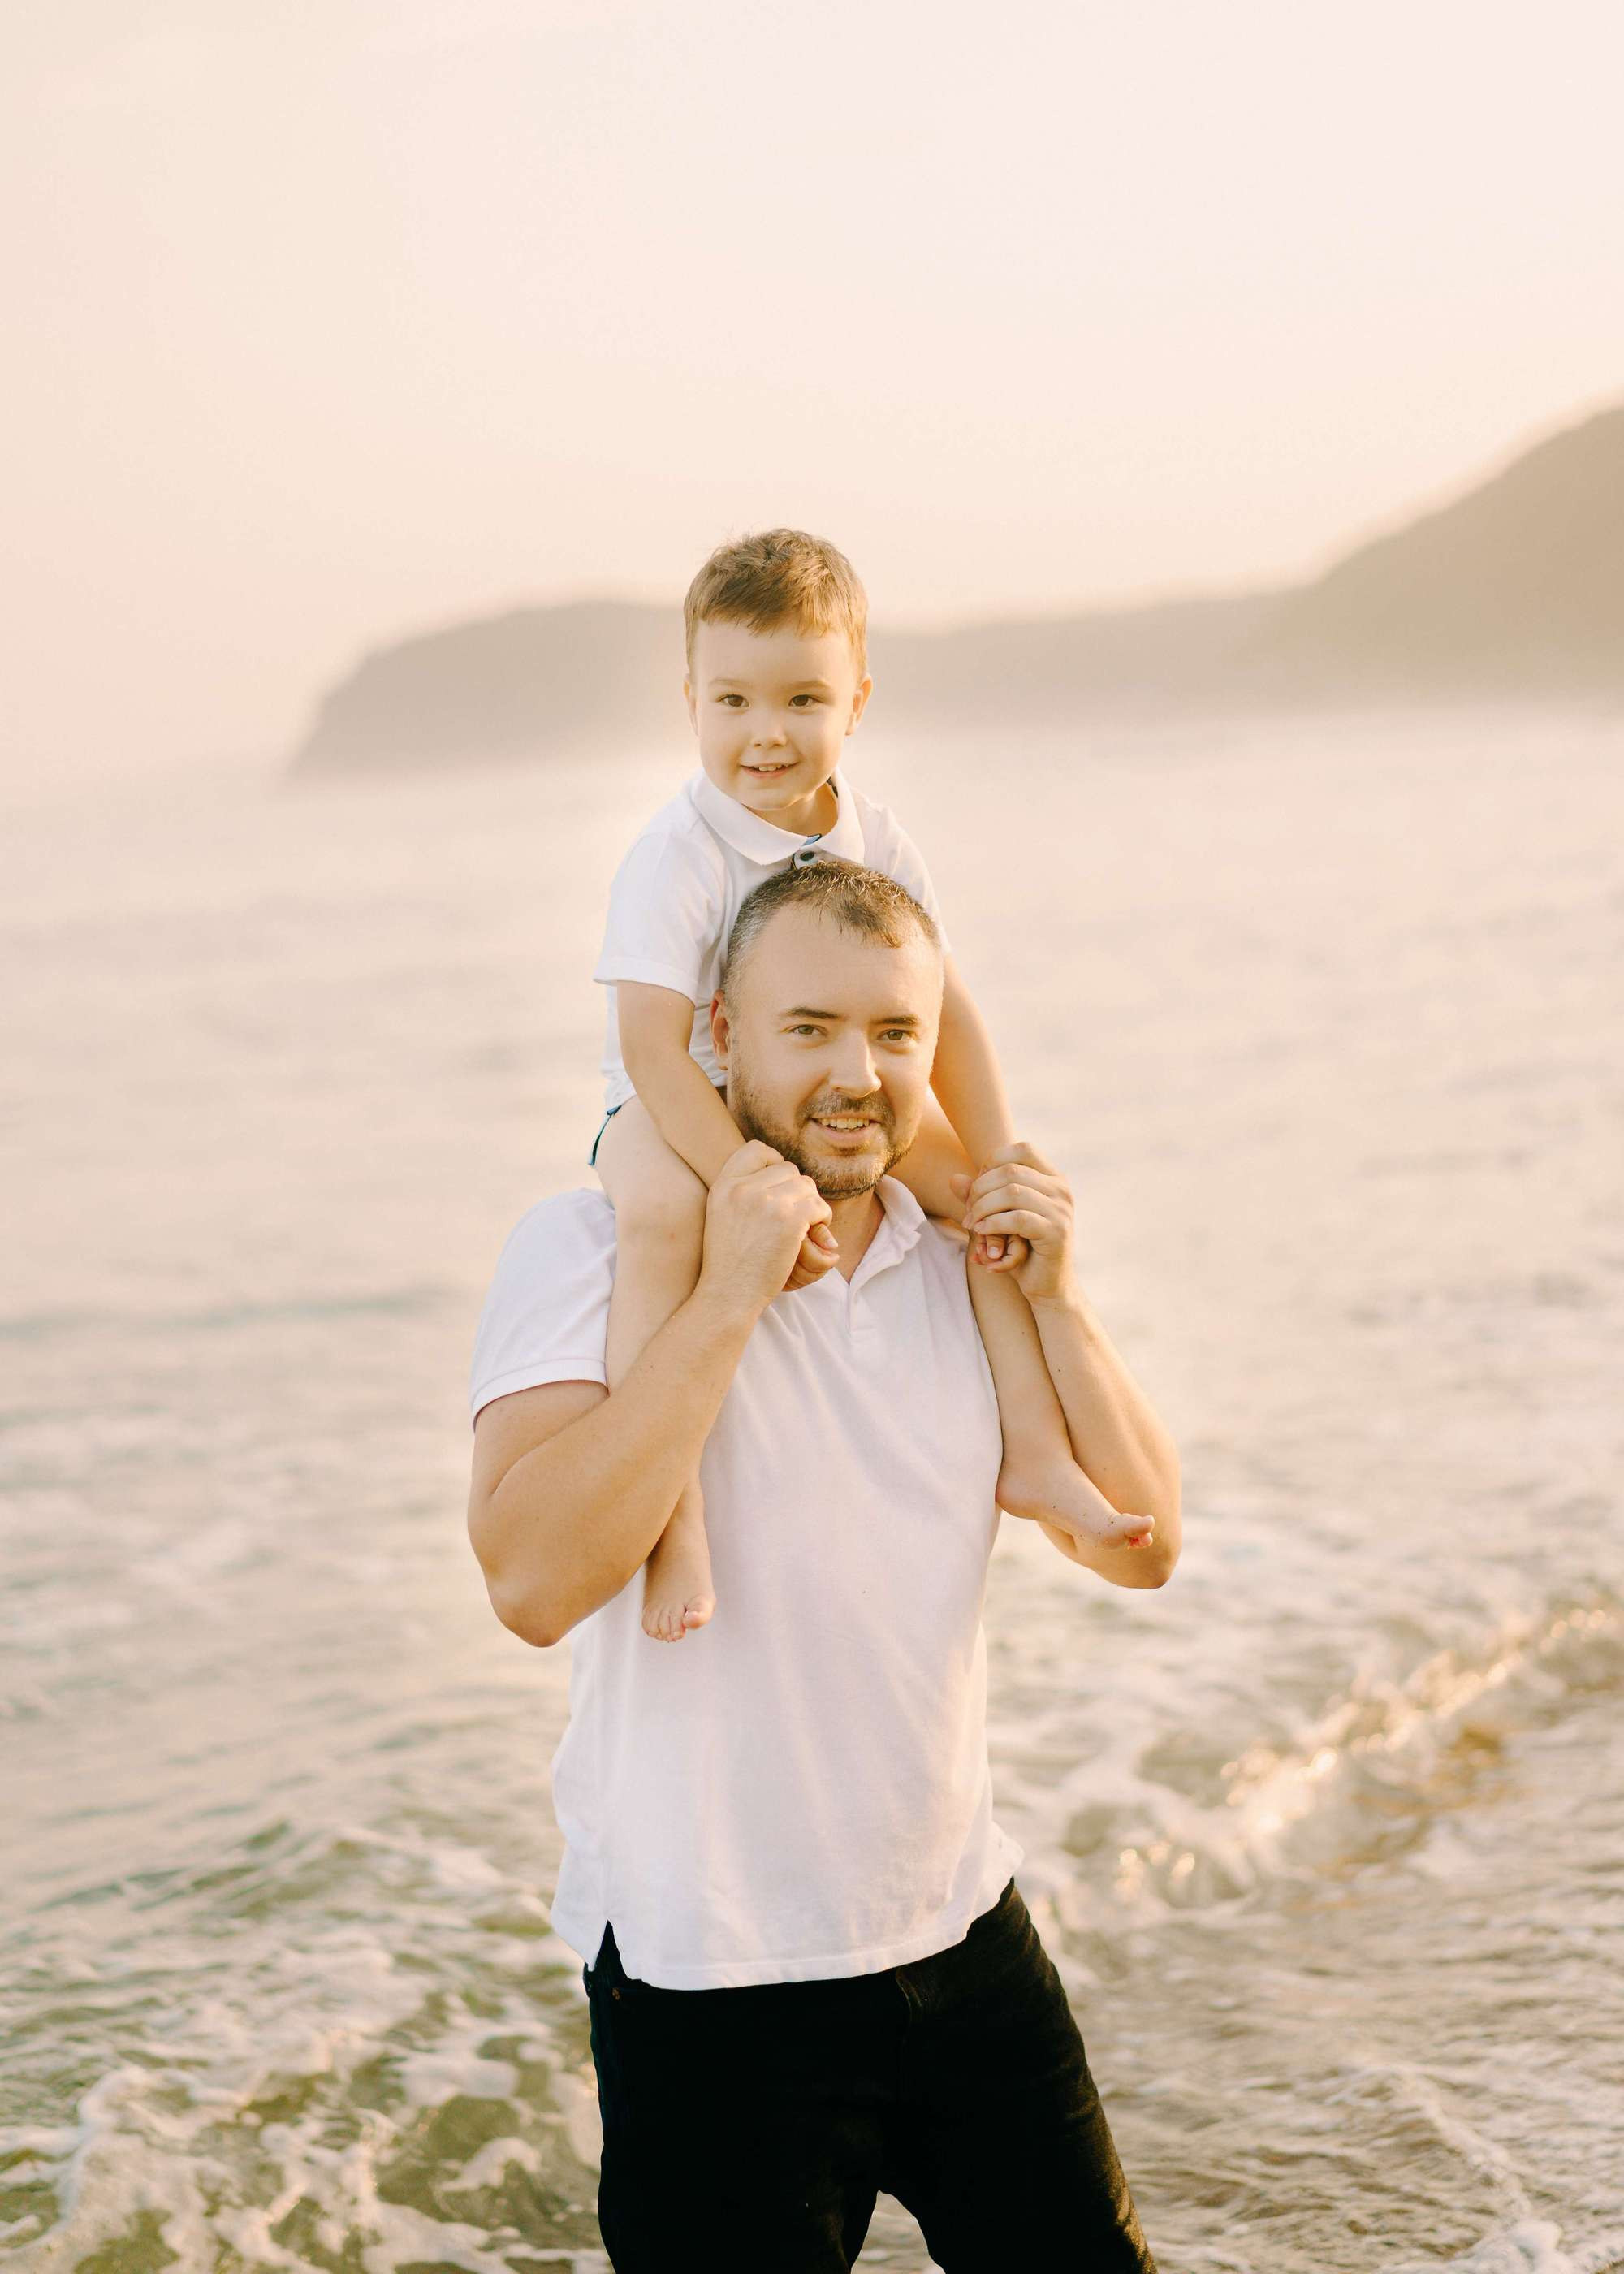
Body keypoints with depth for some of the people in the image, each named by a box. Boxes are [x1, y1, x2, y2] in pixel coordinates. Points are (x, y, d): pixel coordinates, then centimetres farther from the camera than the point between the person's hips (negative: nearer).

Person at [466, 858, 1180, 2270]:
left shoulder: (963, 1257, 5)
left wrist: (1052, 1301, -8)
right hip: (710, 1984, -5)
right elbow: (534, 1582, -27)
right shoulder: (594, 1250, -12)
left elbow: (1139, 1548, 4)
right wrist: (728, 1299, -27)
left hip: (965, 1936, 6)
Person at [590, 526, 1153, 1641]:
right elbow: (652, 1047, -30)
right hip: (680, 1109, -6)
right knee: (659, 1211, -38)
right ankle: (670, 1504, -39)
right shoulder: (676, 856, -23)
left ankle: (1033, 1450, 2)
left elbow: (945, 1014, -1)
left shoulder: (876, 845, -5)